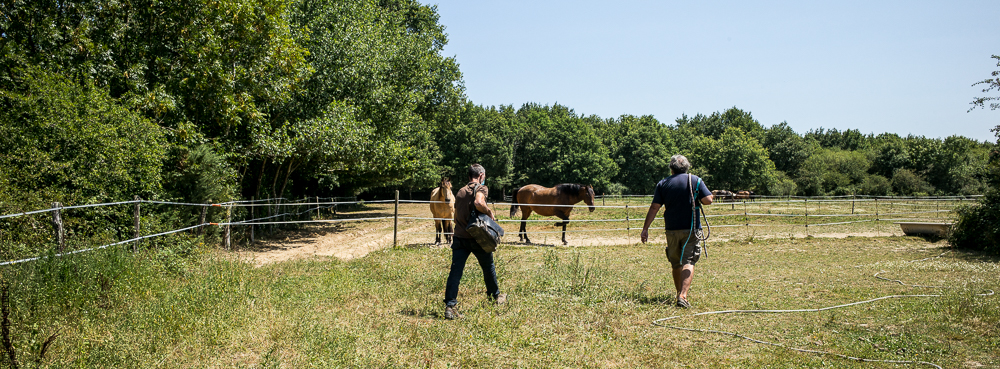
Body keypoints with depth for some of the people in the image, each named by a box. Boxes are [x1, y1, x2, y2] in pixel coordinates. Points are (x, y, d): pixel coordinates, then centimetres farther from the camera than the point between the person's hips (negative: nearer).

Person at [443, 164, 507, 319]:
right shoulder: (481, 188, -6)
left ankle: (449, 306, -11)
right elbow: (478, 203, -27)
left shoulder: (460, 191, 13)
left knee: (455, 271, -2)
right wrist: (490, 212, -12)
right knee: (488, 267, 18)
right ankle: (496, 296, 36)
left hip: (459, 237, 4)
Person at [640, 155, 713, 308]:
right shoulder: (695, 180, 0)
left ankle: (680, 293, 27)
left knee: (676, 263, 15)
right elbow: (708, 200, -9)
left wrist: (645, 228, 0)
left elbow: (654, 207, -2)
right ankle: (683, 296, -19)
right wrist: (696, 198, 13)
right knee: (688, 262, -4)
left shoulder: (663, 184, 3)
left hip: (672, 229, 2)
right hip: (691, 229, -2)